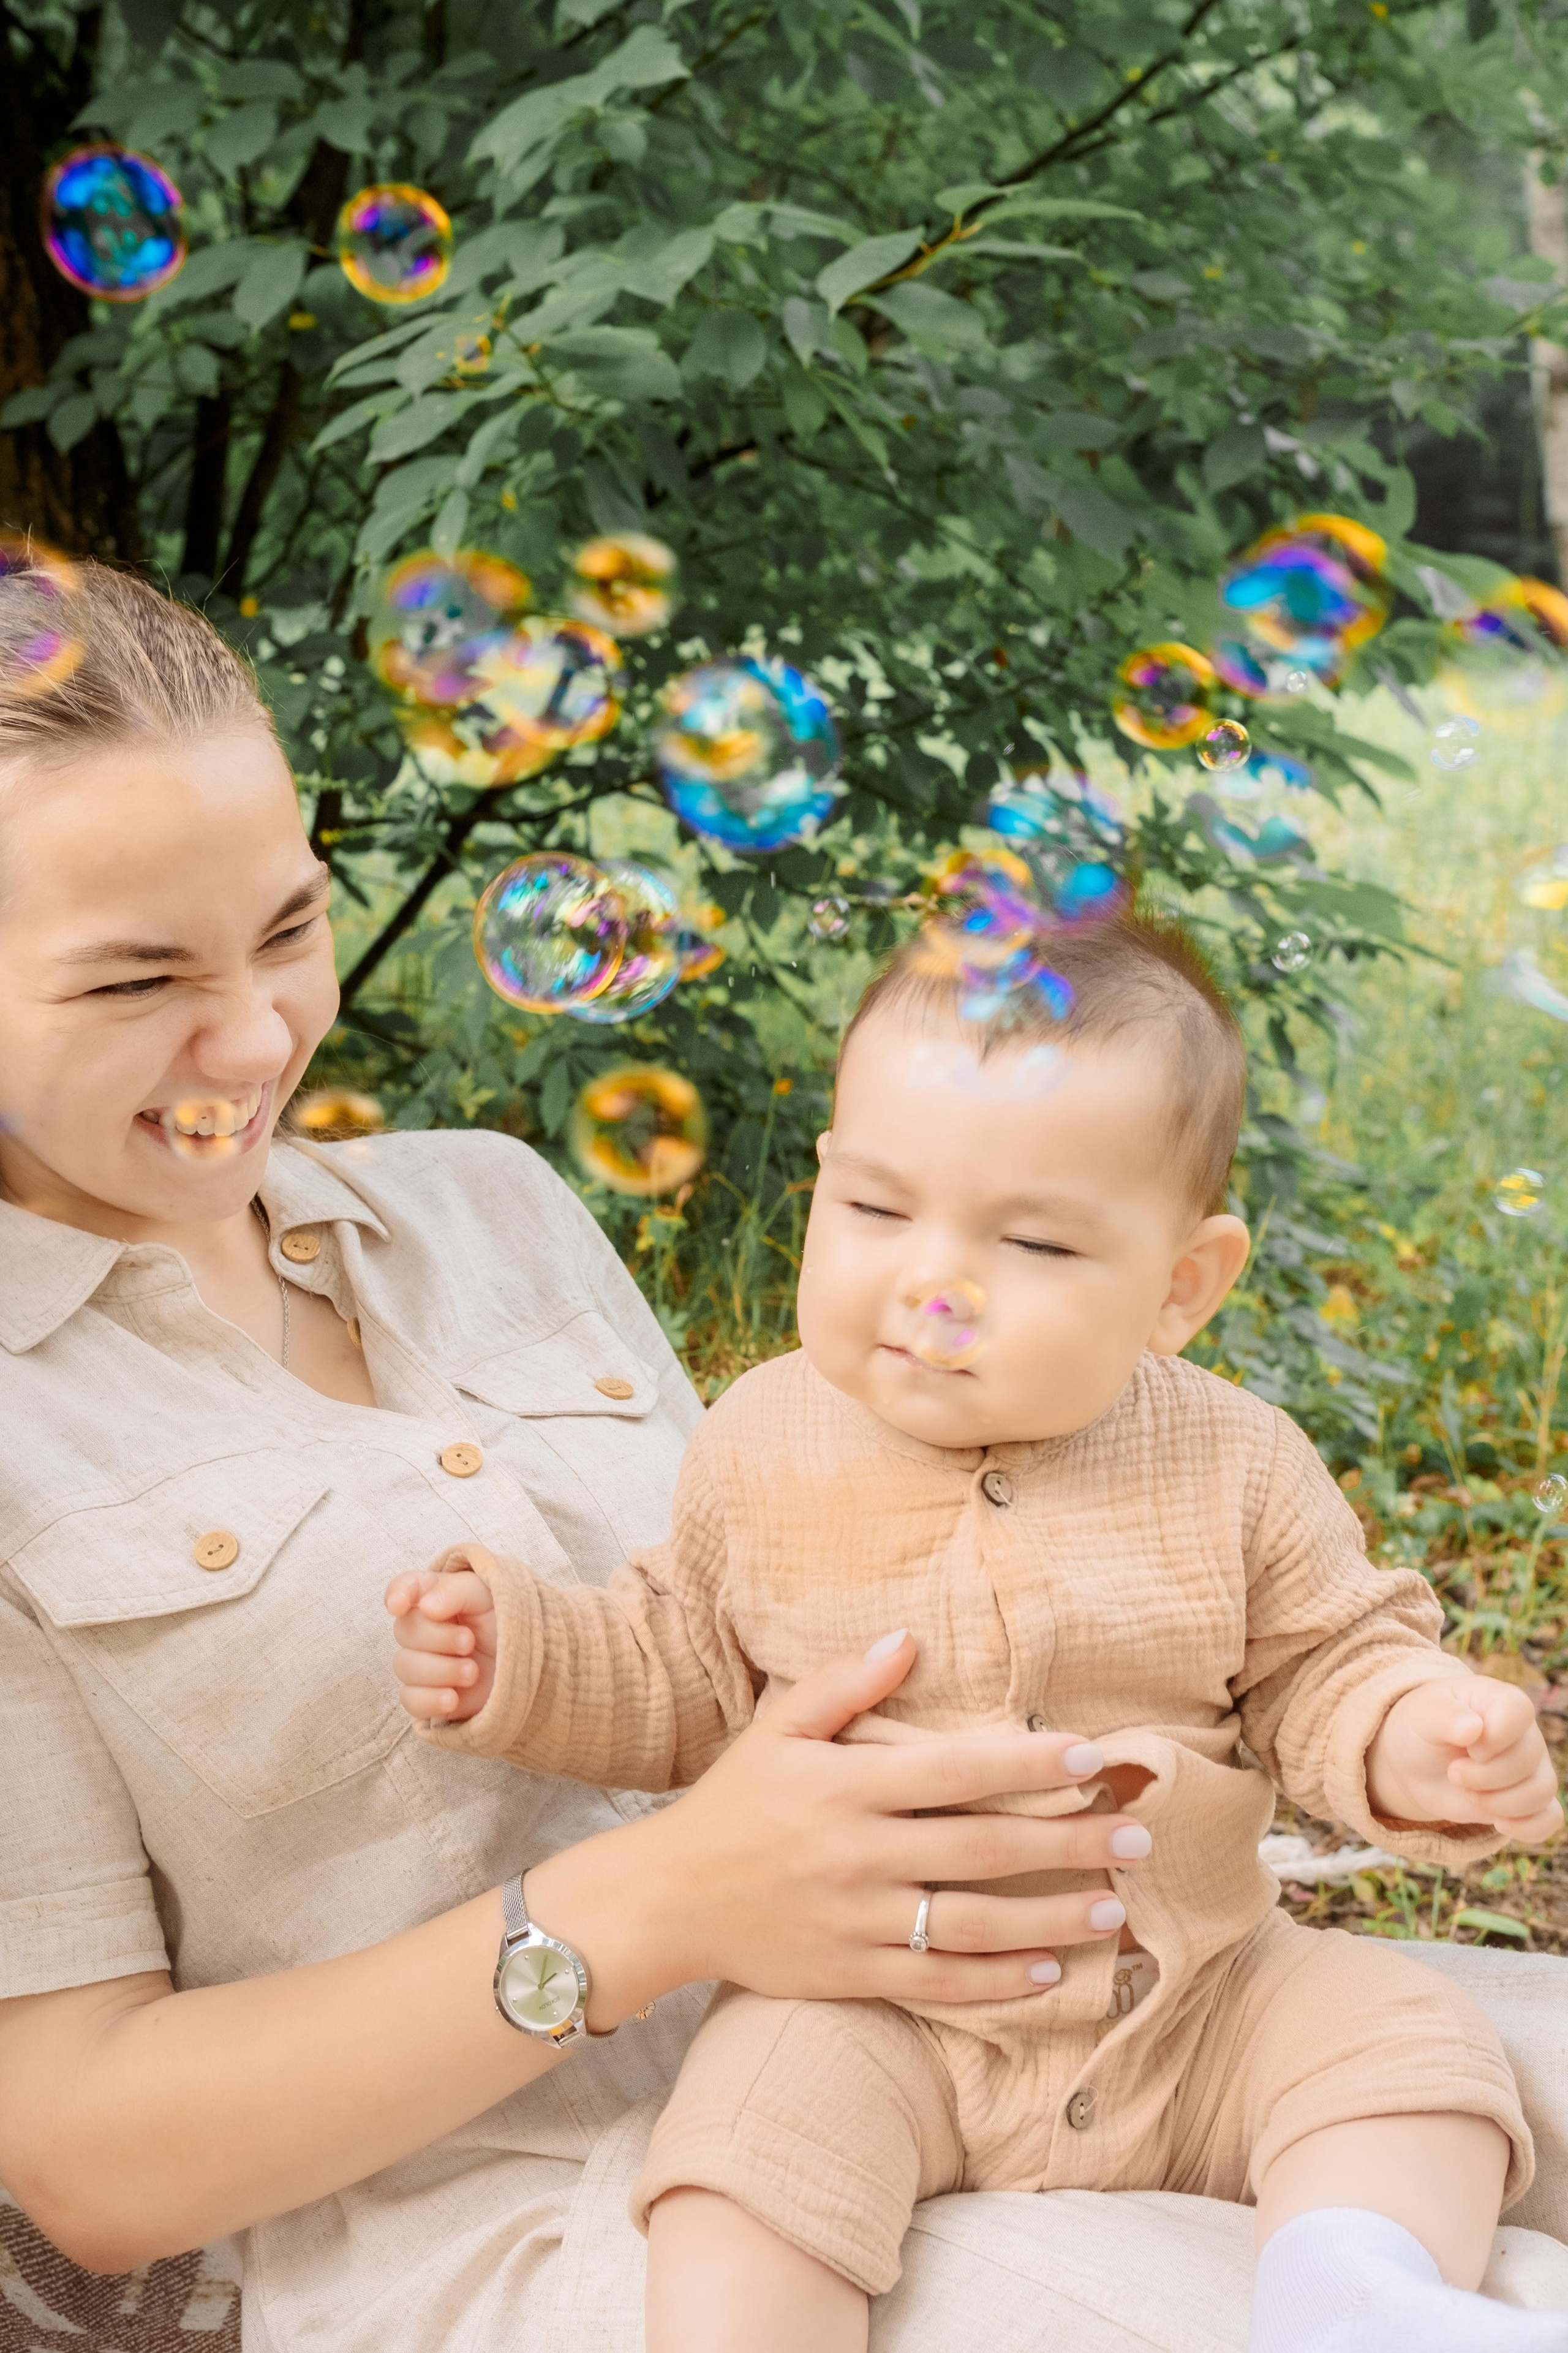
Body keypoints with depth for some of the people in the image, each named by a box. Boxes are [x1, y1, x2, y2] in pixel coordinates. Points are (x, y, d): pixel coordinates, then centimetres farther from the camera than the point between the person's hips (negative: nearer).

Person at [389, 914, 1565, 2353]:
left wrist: (1415, 1738, -18)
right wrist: (521, 1655, -7)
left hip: (1199, 2003, 2)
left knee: (1410, 2041, -13)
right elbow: (681, 1675, 9)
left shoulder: (1236, 1471, -6)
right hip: (867, 2011, -1)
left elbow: (1323, 1668, 3)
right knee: (755, 2134, -28)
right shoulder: (764, 1450, -4)